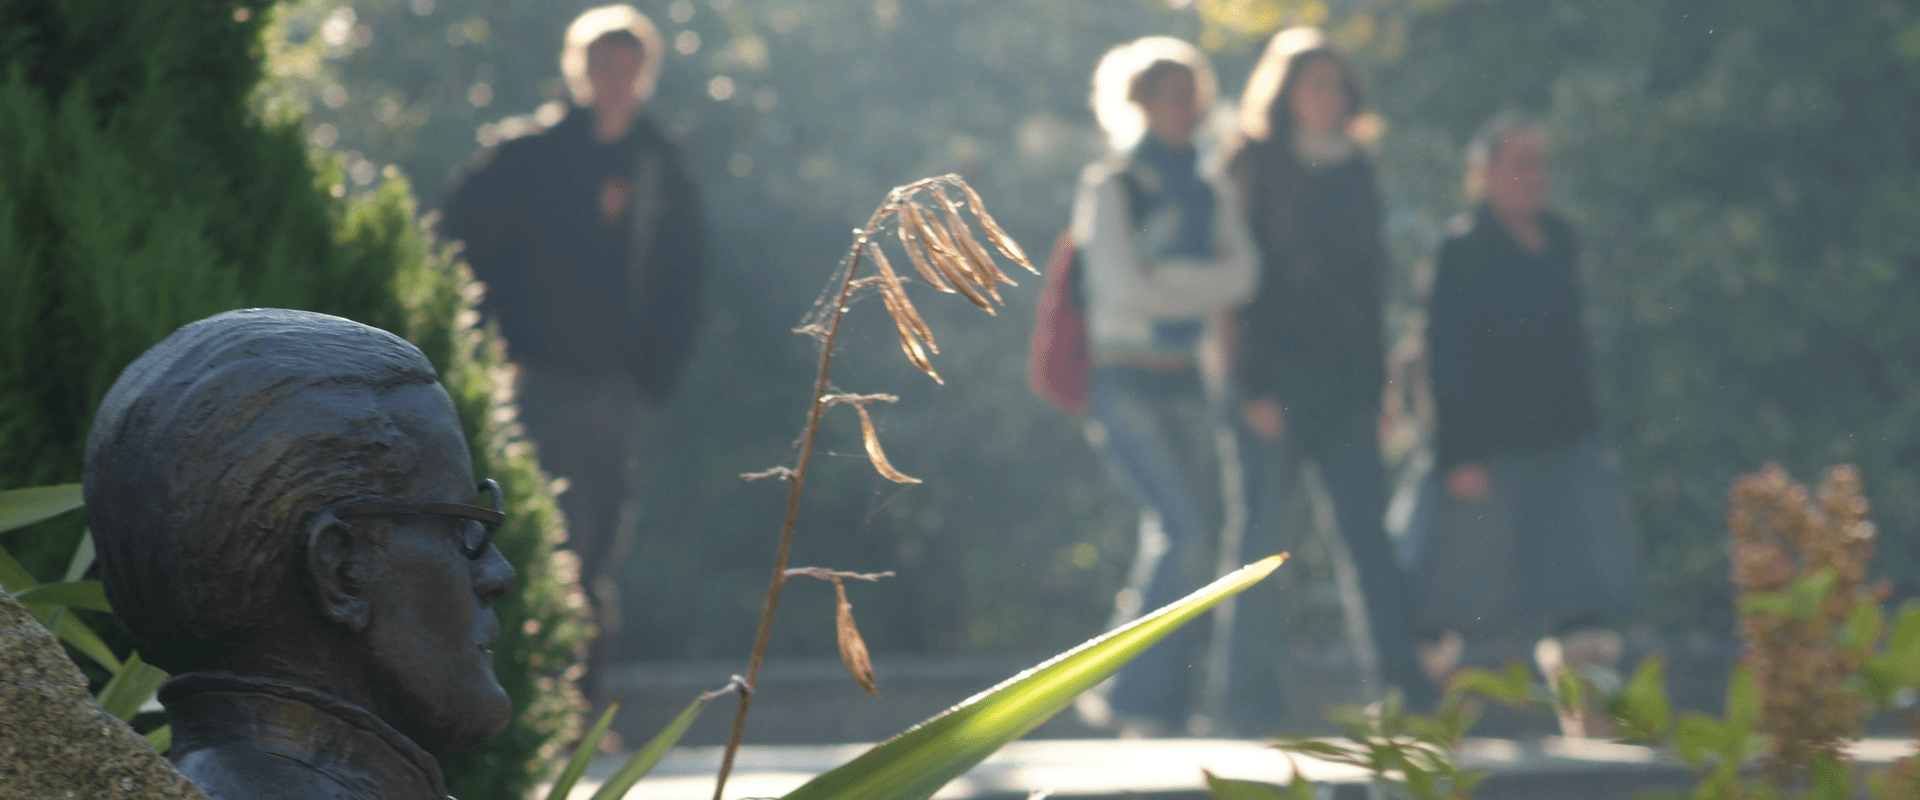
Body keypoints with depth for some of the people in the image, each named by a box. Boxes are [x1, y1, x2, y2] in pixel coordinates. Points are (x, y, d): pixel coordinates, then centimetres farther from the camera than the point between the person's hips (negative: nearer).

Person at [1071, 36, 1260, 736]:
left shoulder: (1211, 193, 15)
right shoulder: (1110, 186, -1)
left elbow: (1241, 276, 0)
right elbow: (1122, 284, -12)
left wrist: (1168, 279, -11)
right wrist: (1202, 290, -1)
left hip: (1185, 380, 6)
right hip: (1125, 379, -6)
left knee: (1183, 541, 1)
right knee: (1189, 529, -18)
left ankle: (1162, 705, 6)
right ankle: (1137, 696, -9)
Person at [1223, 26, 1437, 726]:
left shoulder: (1355, 169, 14)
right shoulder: (1254, 168, -3)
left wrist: (1376, 381, 14)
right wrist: (1255, 386, -14)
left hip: (1345, 378, 5)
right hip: (1277, 374, -5)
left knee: (1369, 528, 0)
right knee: (1265, 536, -4)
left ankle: (1408, 679, -1)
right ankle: (1253, 695, 0)